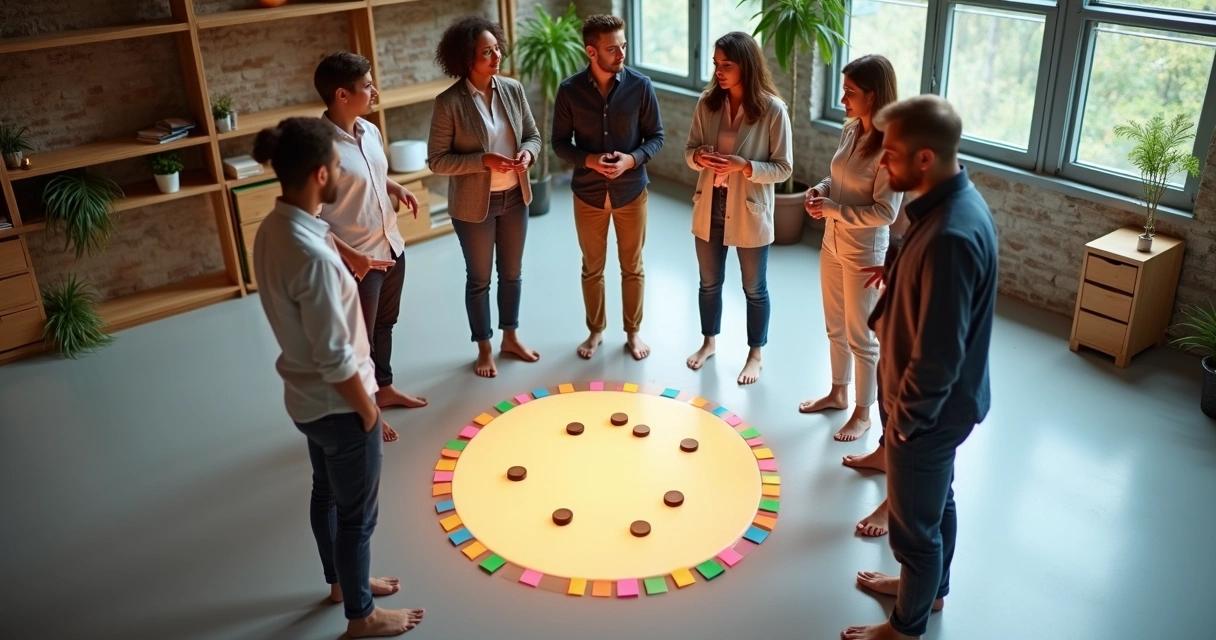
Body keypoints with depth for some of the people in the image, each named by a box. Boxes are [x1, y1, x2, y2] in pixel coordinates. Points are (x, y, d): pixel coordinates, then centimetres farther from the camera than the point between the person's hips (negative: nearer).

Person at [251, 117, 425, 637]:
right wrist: (369, 411, -14)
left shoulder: (273, 229, -4)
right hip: (338, 405, -9)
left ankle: (340, 581, 50)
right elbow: (335, 358, -26)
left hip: (306, 398, 9)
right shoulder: (312, 254, -33)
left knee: (327, 493, 27)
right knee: (357, 512, 11)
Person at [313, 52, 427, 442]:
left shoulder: (370, 131, 1)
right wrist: (350, 255, -29)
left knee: (385, 324, 24)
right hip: (357, 260, -8)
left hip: (391, 247, 8)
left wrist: (397, 188, 0)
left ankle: (385, 388, 45)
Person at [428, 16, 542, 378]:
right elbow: (437, 161, -16)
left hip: (514, 197, 5)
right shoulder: (449, 103, -17)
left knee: (512, 272, 18)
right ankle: (484, 348, 29)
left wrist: (527, 153, -16)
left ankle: (511, 337, 38)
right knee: (479, 278, 11)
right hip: (474, 204, -4)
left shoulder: (513, 90, -3)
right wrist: (484, 160, -26)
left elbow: (534, 135, 7)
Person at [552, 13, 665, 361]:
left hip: (631, 191, 0)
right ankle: (596, 330, 33)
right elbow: (560, 142, -2)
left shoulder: (641, 86, -9)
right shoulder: (569, 90, -9)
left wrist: (632, 159, -21)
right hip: (588, 194, 0)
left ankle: (633, 331, 30)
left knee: (632, 267, 12)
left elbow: (656, 136, -3)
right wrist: (588, 160, -21)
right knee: (592, 268, 14)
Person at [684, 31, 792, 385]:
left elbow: (783, 168, -12)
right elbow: (690, 148, 6)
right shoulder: (707, 102, -4)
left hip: (750, 211, -4)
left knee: (754, 288, 13)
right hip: (709, 206, 4)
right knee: (709, 282, 19)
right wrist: (699, 156, -18)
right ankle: (708, 341, 41)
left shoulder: (773, 109, -15)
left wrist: (743, 166, -26)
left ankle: (755, 354, 32)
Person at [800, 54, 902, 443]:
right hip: (832, 245, 8)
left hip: (863, 255, -8)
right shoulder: (850, 129, 1)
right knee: (835, 328, 22)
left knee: (861, 337, 8)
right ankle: (838, 393, 42)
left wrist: (834, 209, -23)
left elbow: (885, 212, -23)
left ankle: (863, 413, 26)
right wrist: (821, 190, -4)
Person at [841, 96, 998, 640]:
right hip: (940, 400, 9)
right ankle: (929, 586, 51)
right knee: (936, 501, 28)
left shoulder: (951, 235, -34)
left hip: (930, 410, -9)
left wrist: (905, 418, -18)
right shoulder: (952, 201, -3)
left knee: (914, 522, 12)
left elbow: (939, 353, -29)